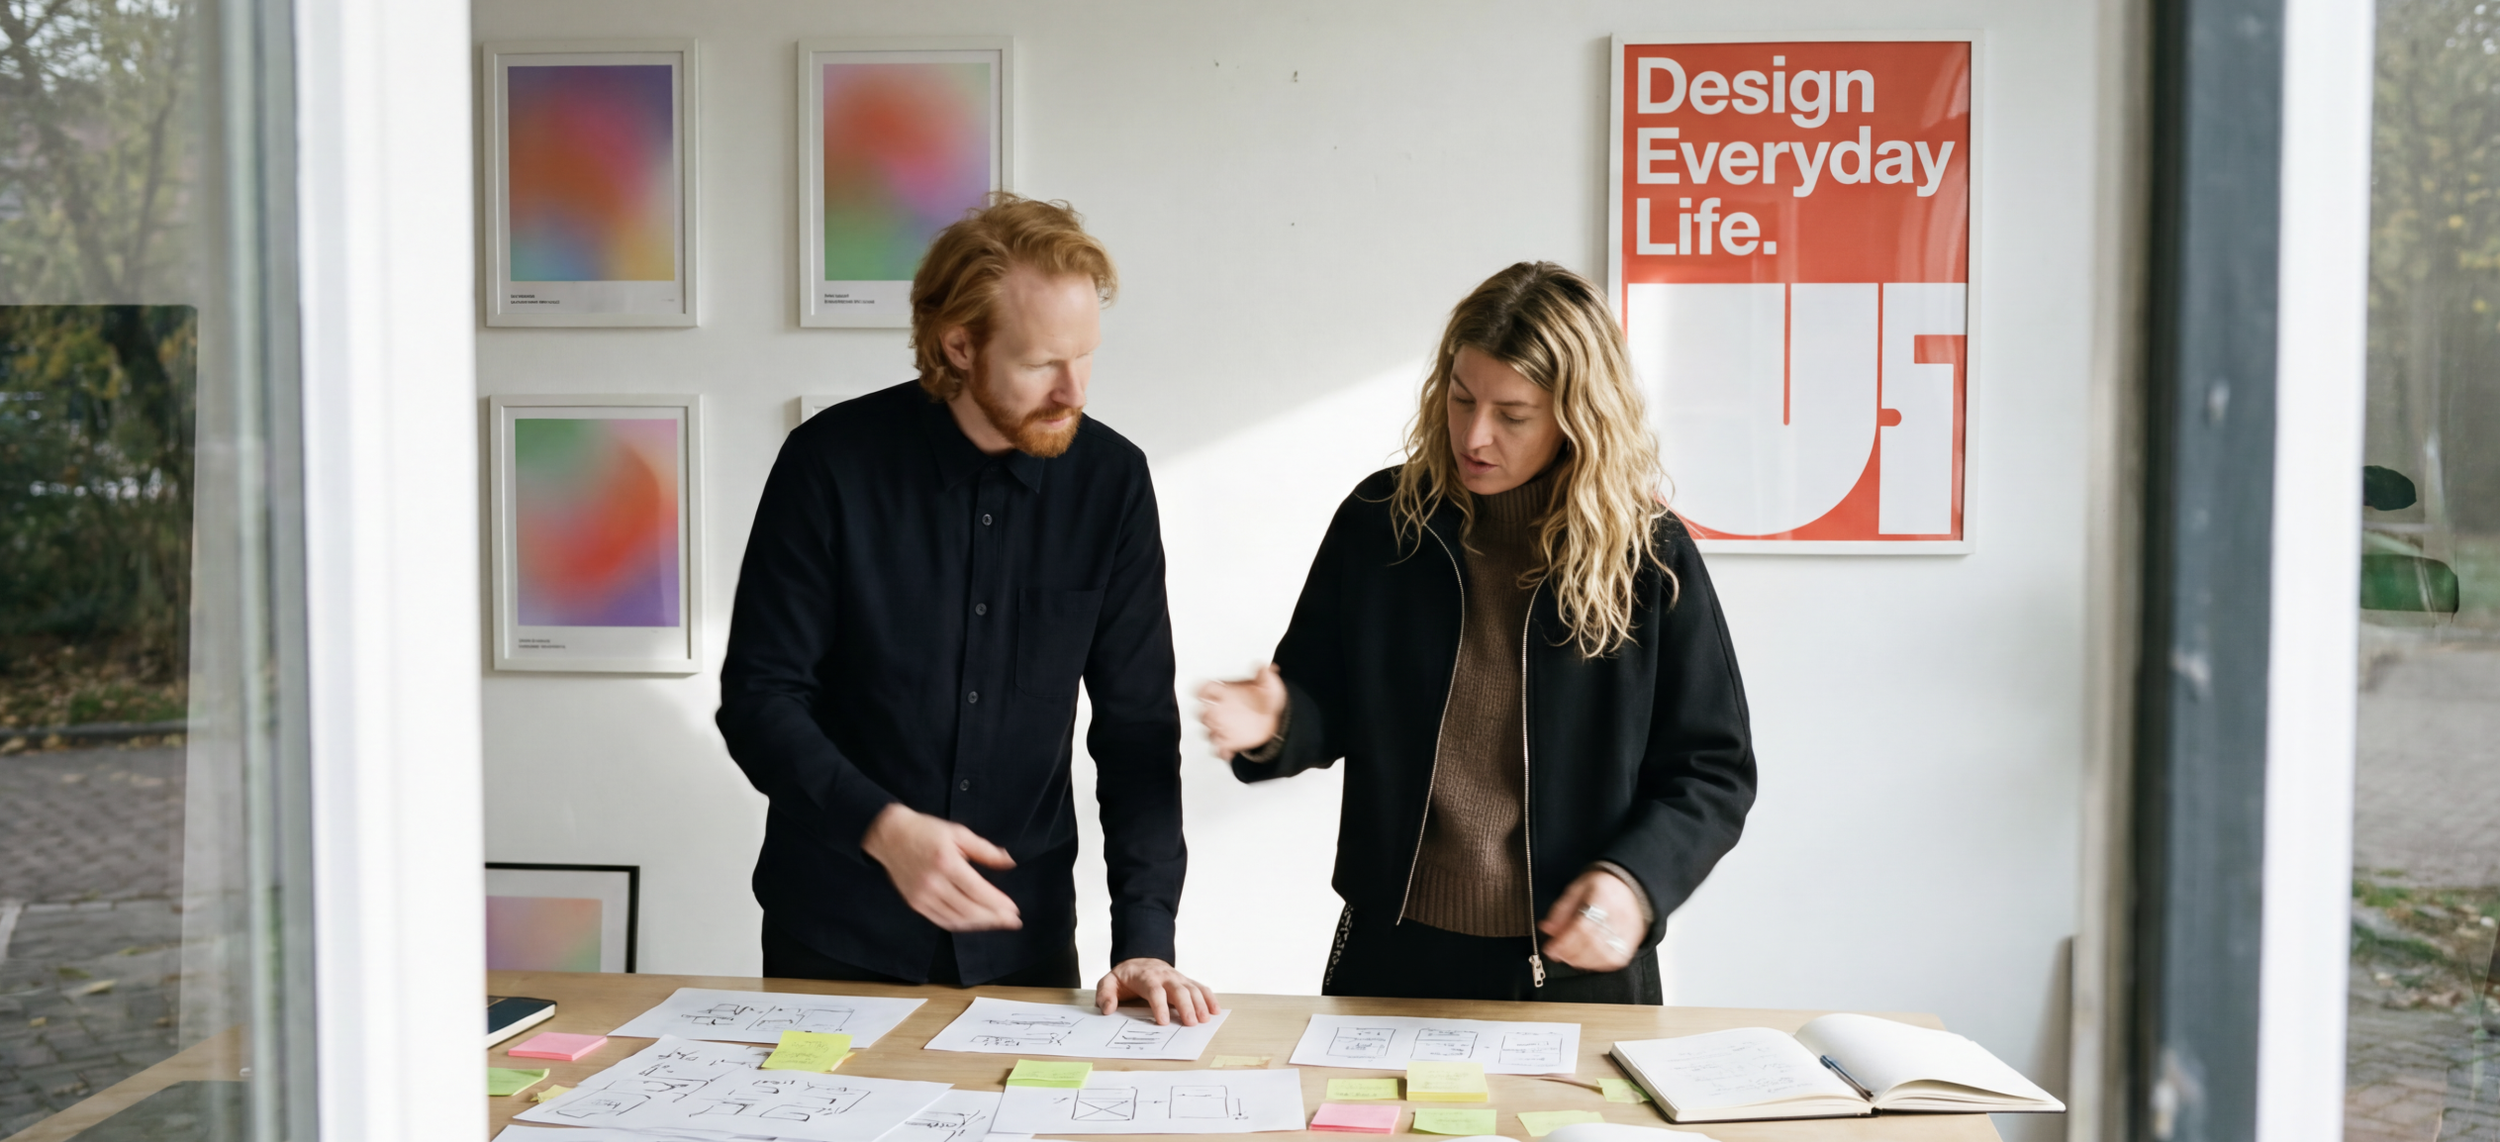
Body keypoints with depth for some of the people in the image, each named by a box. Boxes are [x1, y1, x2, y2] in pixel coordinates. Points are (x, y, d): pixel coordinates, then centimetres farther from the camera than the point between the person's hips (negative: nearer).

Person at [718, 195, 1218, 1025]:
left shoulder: (1111, 480, -6)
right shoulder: (833, 462, -12)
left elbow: (1137, 728, -4)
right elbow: (757, 699, -9)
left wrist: (1145, 935, -13)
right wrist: (880, 826, -25)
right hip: (837, 939, -1)